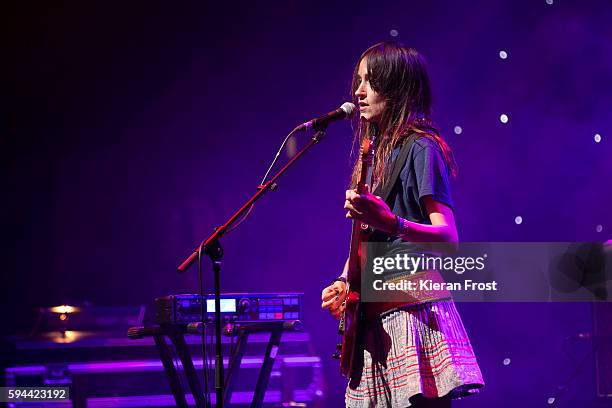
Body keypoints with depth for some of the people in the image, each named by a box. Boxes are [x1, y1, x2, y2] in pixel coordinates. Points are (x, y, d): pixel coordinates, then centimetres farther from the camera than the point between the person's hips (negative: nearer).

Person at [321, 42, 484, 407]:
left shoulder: (422, 148, -7)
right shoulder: (375, 155, 18)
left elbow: (448, 238, -18)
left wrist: (390, 223, -35)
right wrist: (345, 283, 6)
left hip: (414, 308, -8)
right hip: (376, 317, 8)